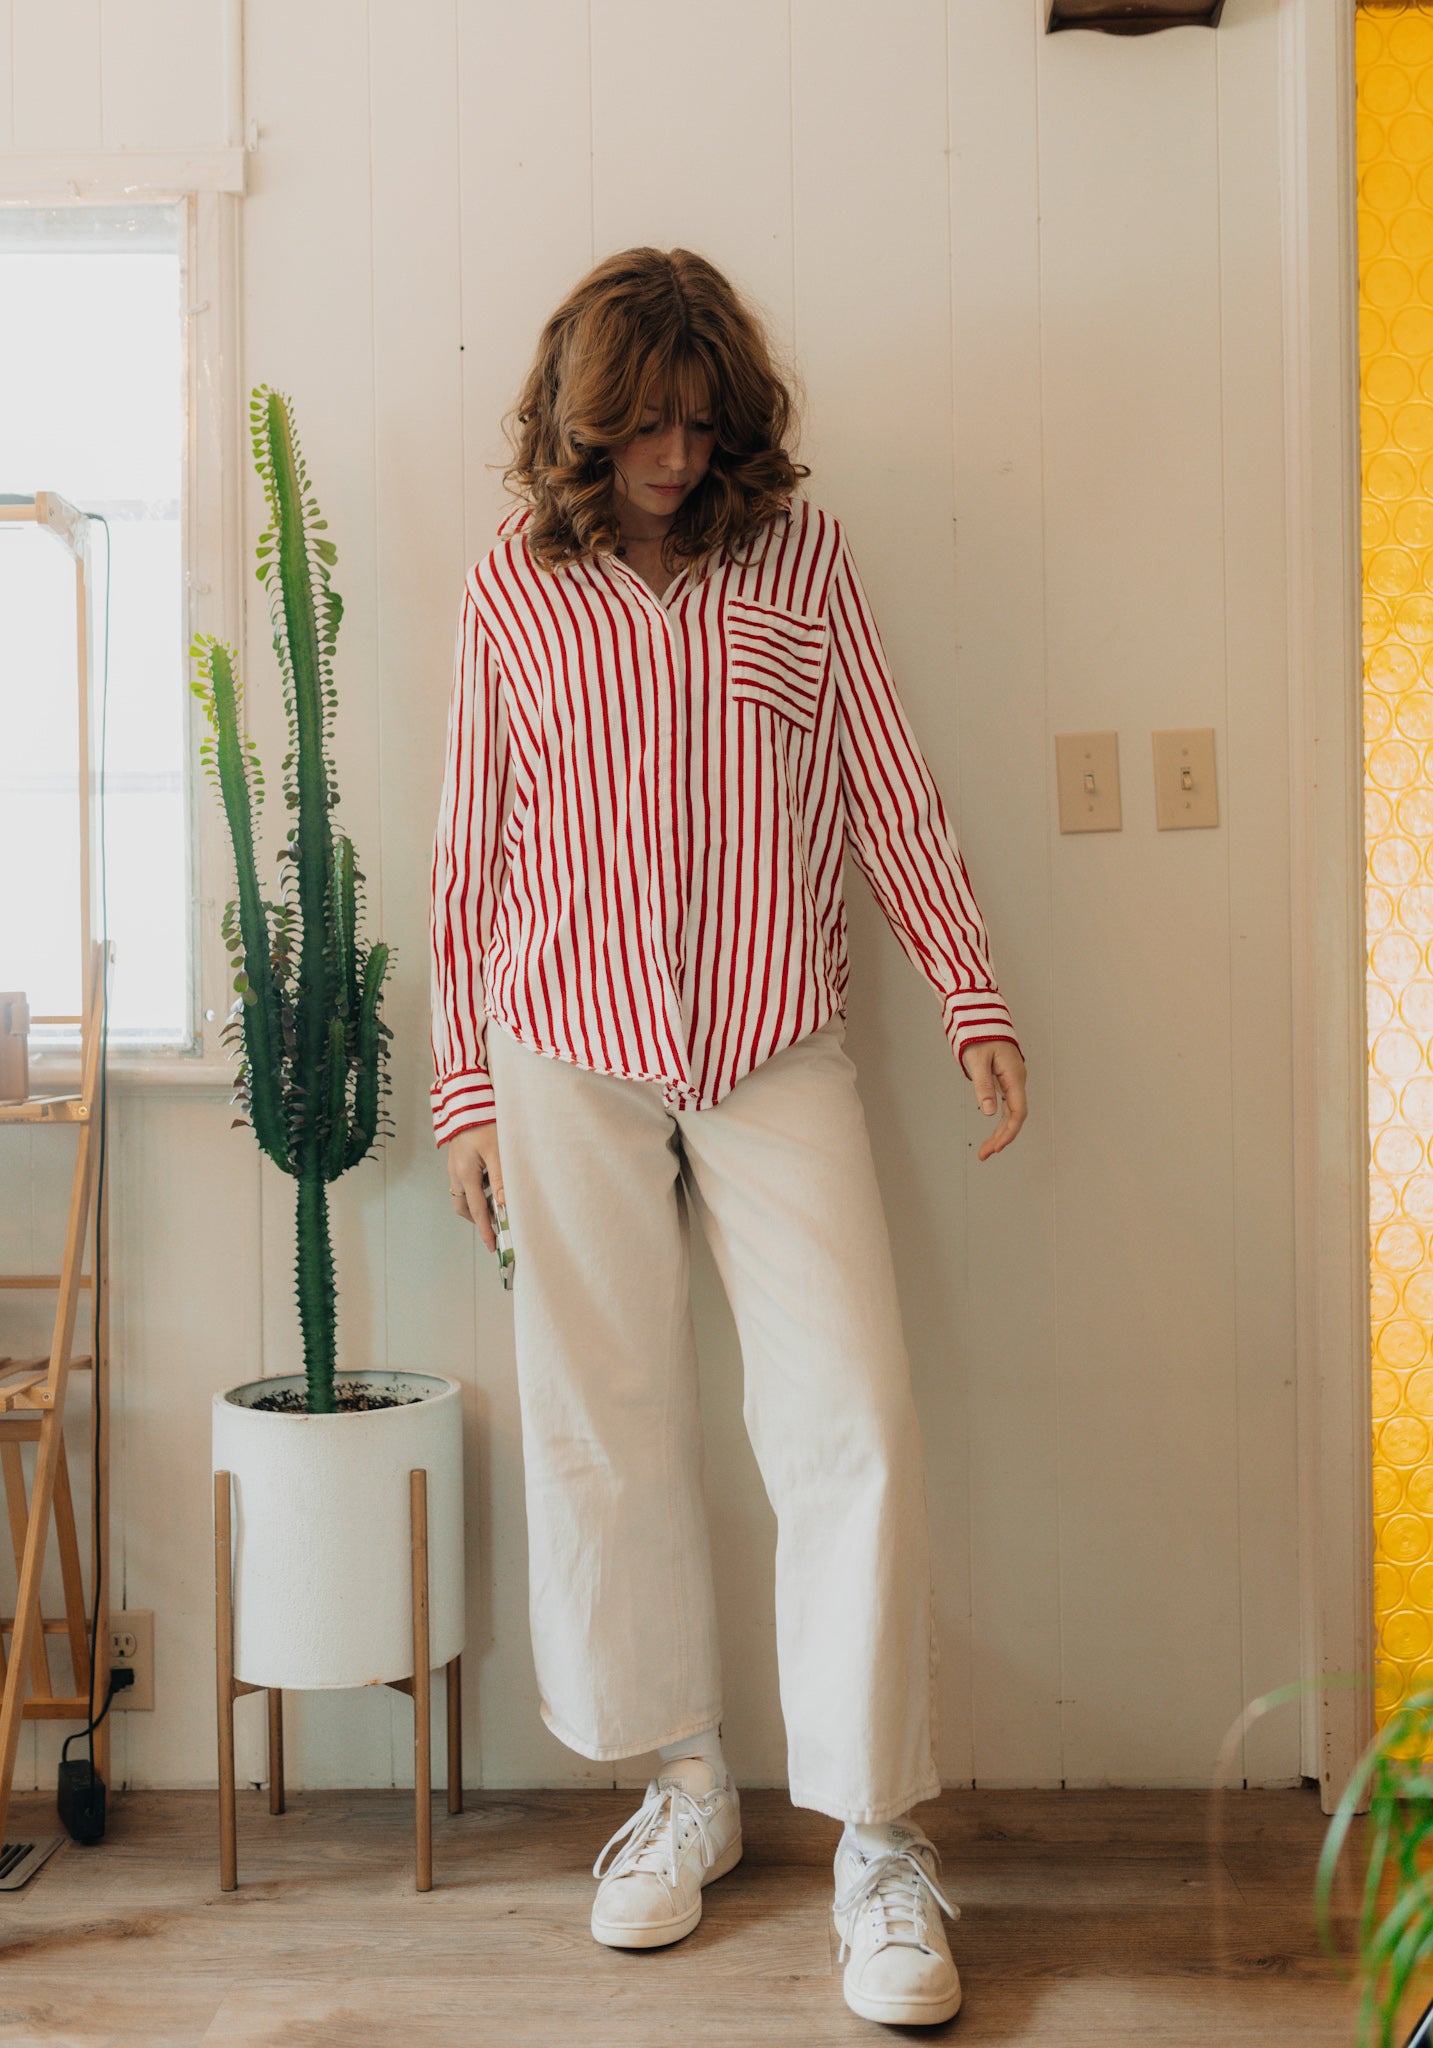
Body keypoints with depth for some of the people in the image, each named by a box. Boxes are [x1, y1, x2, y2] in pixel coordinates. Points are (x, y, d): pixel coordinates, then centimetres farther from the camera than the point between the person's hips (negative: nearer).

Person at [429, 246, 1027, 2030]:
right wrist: (464, 1085, 7)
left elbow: (887, 784, 9)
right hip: (574, 1051, 1)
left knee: (852, 1427, -7)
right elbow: (474, 849, 9)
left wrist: (971, 995, 3)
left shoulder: (799, 549, 7)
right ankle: (687, 1788, 24)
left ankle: (880, 1842, 6)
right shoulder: (511, 586, 7)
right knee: (604, 1430, 5)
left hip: (780, 1047, 0)